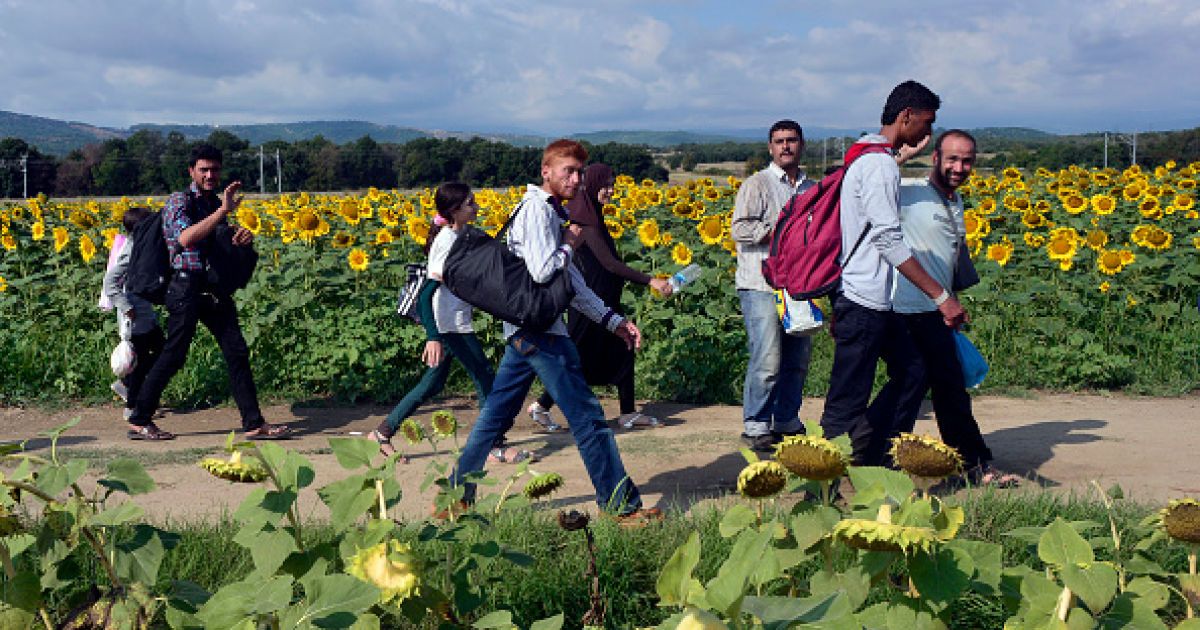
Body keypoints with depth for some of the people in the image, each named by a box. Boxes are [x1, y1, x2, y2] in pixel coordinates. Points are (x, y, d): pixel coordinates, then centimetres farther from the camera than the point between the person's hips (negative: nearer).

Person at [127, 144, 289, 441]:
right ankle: (139, 421, 13)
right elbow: (185, 238, -26)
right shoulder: (180, 201, -7)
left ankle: (253, 423, 6)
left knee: (237, 352, 3)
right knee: (173, 356, -2)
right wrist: (223, 210, -27)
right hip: (187, 286, -7)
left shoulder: (215, 202, 16)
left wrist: (241, 239, 1)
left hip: (215, 288, 7)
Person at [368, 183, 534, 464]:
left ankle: (382, 433, 21)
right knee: (485, 377, -2)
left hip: (456, 322, 10)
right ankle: (497, 447, 8)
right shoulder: (448, 241, -19)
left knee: (433, 383, 15)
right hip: (450, 323, -10)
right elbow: (427, 291, -25)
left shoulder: (458, 236, 10)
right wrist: (433, 337, -31)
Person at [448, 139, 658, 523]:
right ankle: (622, 506, 2)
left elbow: (570, 282, 22)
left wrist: (612, 319, 17)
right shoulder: (537, 208, -12)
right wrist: (570, 244, -6)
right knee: (587, 418, -5)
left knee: (495, 417, 13)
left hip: (523, 330, 10)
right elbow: (542, 271, -25)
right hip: (539, 331, -10)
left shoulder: (550, 211, 20)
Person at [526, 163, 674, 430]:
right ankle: (541, 406, 11)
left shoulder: (592, 215, 10)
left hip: (604, 300, 9)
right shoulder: (585, 220, -20)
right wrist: (650, 281, -31)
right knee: (580, 357, -1)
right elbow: (608, 262, -28)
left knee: (623, 351, 9)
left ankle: (628, 413, 14)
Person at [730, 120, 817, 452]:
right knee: (767, 360, -10)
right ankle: (755, 426, 1)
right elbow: (740, 230, -10)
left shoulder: (813, 189, 19)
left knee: (798, 359, 9)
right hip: (762, 286, -6)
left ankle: (787, 422, 21)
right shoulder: (757, 184, 1)